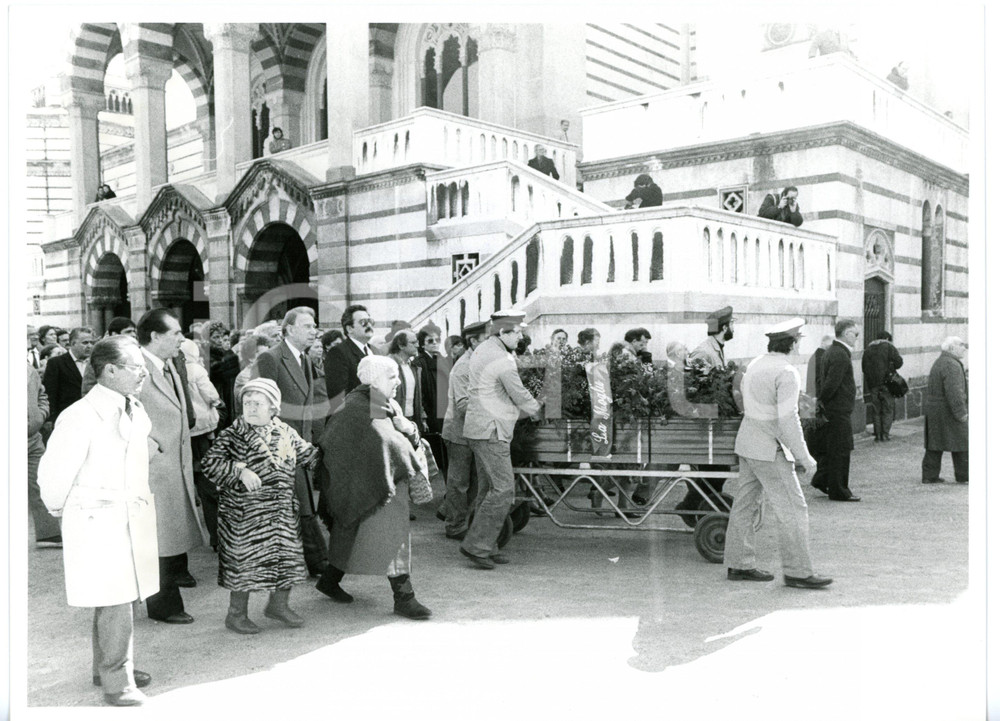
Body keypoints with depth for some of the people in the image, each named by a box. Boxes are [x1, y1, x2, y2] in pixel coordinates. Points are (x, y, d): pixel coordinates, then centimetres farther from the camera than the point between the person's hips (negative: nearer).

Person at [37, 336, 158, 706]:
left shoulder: (136, 411, 6)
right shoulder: (81, 417, -18)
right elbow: (52, 473, -10)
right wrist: (61, 510, 4)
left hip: (134, 518, 7)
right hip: (97, 521, -7)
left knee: (123, 595, 16)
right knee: (114, 601, -3)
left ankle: (107, 666, 33)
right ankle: (117, 681, 10)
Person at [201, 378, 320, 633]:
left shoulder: (286, 432, 6)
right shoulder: (232, 435, -8)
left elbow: (308, 455, 18)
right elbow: (210, 463, -16)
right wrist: (240, 470, -27)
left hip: (283, 510, 5)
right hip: (245, 512, -5)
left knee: (288, 557, 11)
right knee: (245, 559, 2)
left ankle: (278, 604, 33)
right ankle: (236, 614, 21)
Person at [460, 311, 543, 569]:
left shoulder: (481, 351, 15)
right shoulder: (502, 360, -16)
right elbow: (520, 396, -10)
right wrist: (537, 410, 10)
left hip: (478, 428, 11)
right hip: (491, 431, -11)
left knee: (489, 489, 13)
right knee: (503, 490, -8)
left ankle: (486, 547, 17)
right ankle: (476, 545, -6)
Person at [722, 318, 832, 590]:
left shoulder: (755, 365, 8)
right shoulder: (786, 373, -17)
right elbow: (788, 419, -21)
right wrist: (803, 457, -15)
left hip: (747, 444, 9)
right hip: (769, 450, -9)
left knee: (745, 505, 13)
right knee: (792, 510, -2)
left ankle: (738, 564, 20)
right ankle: (797, 571, 2)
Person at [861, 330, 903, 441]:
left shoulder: (867, 349, 13)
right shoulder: (888, 347, 0)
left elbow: (863, 368, 13)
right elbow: (899, 361, -11)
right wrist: (892, 368, 8)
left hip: (872, 385, 4)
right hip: (886, 382, -4)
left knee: (876, 410, 8)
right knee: (888, 409, 4)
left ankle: (878, 434, 6)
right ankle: (885, 434, -1)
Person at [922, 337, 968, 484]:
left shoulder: (939, 362, 17)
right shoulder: (951, 365, -17)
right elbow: (954, 391, -24)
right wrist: (961, 412, -22)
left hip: (933, 409, 10)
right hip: (948, 412, -10)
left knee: (934, 444, 9)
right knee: (961, 442, 1)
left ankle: (930, 475, 10)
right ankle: (964, 475, 8)